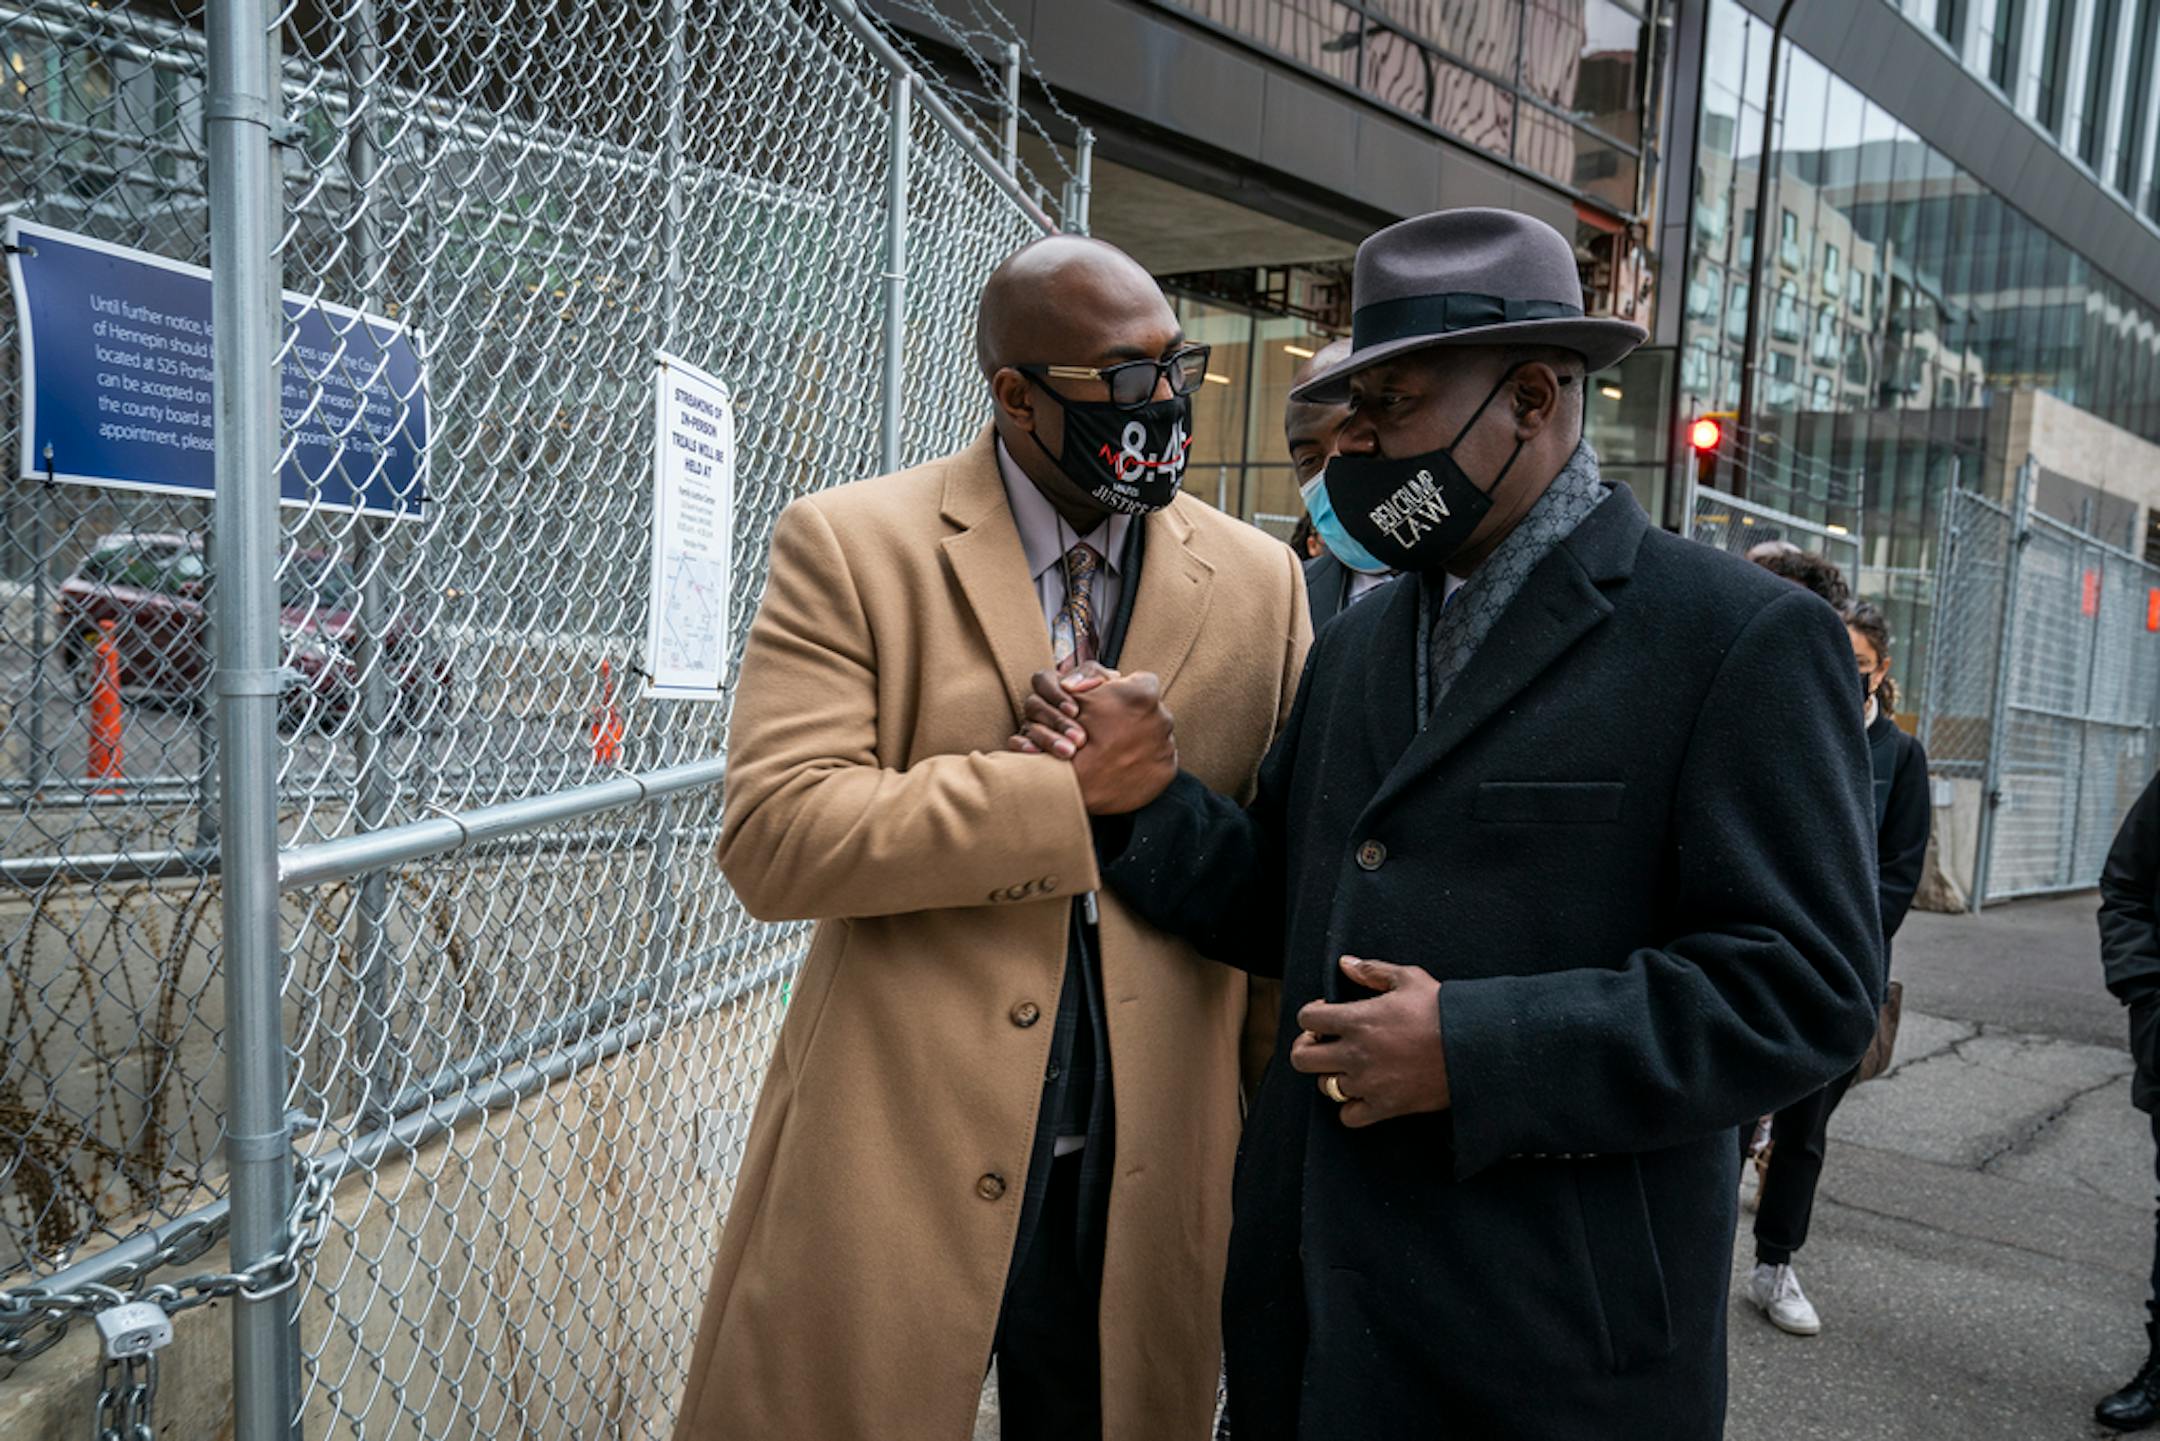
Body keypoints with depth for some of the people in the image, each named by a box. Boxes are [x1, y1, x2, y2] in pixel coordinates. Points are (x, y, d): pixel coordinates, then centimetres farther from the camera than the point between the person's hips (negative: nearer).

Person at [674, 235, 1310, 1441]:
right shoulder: (851, 547, -6)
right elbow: (773, 837, -16)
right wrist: (1065, 788, -19)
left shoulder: (1259, 582, 3)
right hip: (897, 1162, -2)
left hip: (1150, 1174, 3)